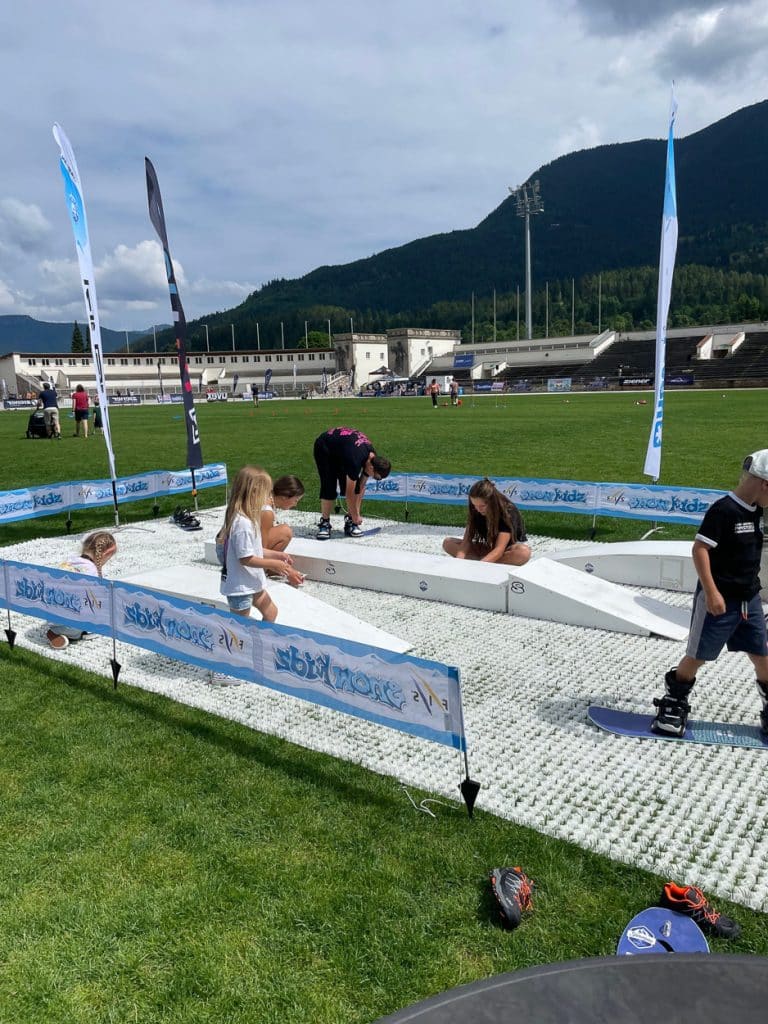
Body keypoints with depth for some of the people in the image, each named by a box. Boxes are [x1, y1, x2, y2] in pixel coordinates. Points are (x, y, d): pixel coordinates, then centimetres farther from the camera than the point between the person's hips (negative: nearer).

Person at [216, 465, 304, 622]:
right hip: (240, 586, -10)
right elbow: (245, 558, -25)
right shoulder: (243, 524, -27)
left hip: (252, 583, 10)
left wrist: (277, 555, 8)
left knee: (271, 612, 20)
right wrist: (274, 564, -16)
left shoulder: (246, 517, 4)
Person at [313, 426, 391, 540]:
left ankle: (350, 523, -1)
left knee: (355, 485, -7)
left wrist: (357, 512, -8)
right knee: (329, 487, -17)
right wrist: (355, 516, -21)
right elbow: (350, 493, -31)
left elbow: (361, 487, -8)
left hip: (341, 448, 7)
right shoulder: (356, 460, -40)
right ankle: (324, 523, -6)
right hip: (324, 448, -6)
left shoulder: (373, 459, -18)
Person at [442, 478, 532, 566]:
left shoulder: (508, 512, -26)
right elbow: (466, 541, -17)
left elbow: (499, 550, -35)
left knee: (524, 552, -41)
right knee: (448, 543, -13)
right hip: (488, 549, 5)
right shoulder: (475, 511, -12)